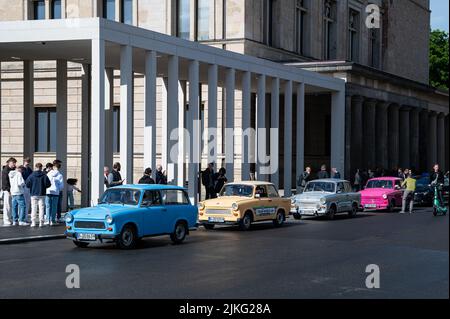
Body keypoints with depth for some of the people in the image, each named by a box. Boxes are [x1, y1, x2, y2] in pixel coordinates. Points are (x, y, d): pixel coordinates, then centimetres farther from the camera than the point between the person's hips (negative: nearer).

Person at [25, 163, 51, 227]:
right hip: (42, 195, 0)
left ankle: (33, 222, 1)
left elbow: (27, 184, -3)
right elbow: (48, 184, -7)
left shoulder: (31, 175, -5)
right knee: (41, 208, 4)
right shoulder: (44, 175, -6)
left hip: (33, 194, 0)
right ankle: (41, 222, 0)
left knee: (34, 208, 5)